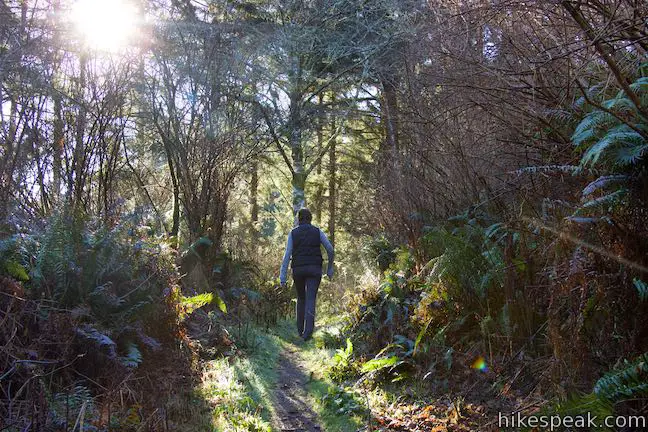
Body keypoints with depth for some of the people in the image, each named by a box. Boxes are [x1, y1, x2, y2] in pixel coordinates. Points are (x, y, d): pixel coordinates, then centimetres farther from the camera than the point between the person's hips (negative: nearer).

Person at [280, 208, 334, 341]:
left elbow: (287, 255, -2)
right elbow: (330, 249, -1)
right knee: (310, 299, -5)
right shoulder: (317, 232, 5)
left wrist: (283, 276, -4)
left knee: (301, 298, 19)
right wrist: (330, 268, 10)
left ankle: (300, 329, 20)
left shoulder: (293, 233, 5)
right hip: (314, 269, -1)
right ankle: (308, 330, -20)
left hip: (298, 270, 1)